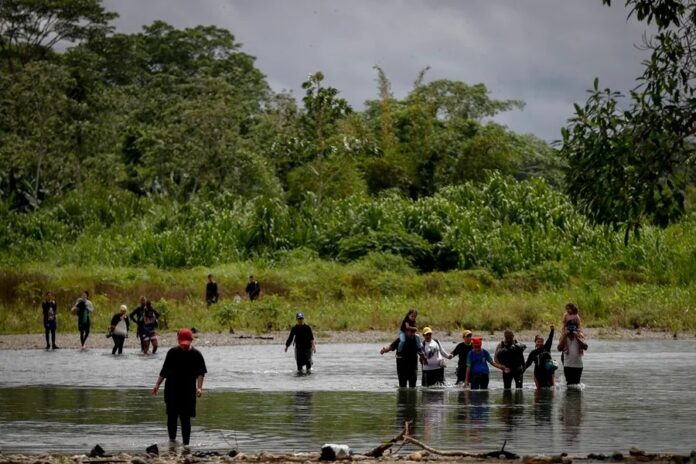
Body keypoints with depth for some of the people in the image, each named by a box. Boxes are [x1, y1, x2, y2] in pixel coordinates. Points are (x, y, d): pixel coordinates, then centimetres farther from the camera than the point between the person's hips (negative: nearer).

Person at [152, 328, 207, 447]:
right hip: (172, 390, 2)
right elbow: (164, 370, 12)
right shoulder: (172, 353, 4)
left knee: (185, 418, -4)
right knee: (171, 416, 4)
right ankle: (172, 439, 15)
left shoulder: (196, 355, -2)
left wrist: (199, 387, -18)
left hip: (188, 392, -2)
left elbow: (201, 373, -5)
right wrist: (157, 384, 10)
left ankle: (186, 444, 0)